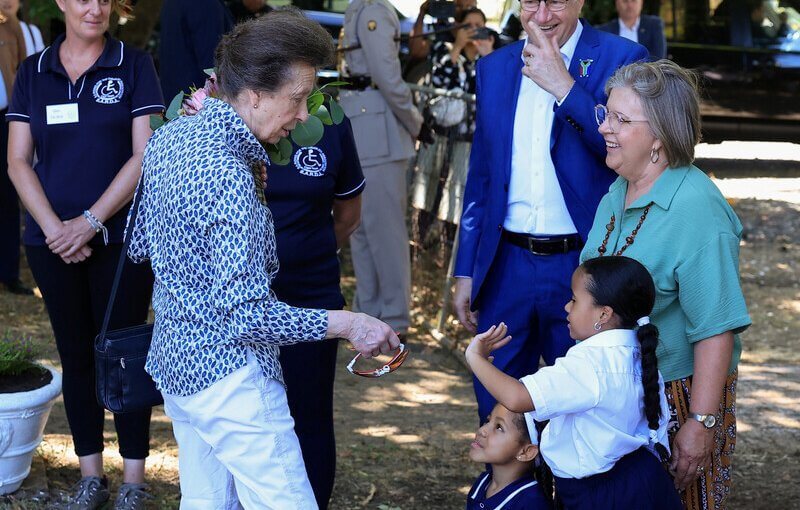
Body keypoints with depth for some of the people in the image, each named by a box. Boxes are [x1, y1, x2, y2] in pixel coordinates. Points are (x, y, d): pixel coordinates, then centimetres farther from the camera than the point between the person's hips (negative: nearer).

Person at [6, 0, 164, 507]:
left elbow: (145, 156, -7)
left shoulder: (134, 65, -1)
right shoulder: (34, 72, 7)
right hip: (53, 240, 3)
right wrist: (54, 227, -9)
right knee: (76, 352, 9)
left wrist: (90, 221, -13)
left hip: (121, 237, -3)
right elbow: (19, 161, 4)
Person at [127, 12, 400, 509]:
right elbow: (247, 314, -25)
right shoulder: (228, 178, -25)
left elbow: (139, 245, 16)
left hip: (174, 358, 10)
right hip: (227, 372, -10)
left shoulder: (169, 136, 3)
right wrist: (346, 323, -19)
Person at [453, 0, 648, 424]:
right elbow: (480, 179, 13)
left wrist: (563, 86, -22)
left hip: (583, 266, -3)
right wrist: (465, 272, 12)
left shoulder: (621, 60, -5)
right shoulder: (494, 68, 9)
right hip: (506, 269, 4)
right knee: (497, 409, 12)